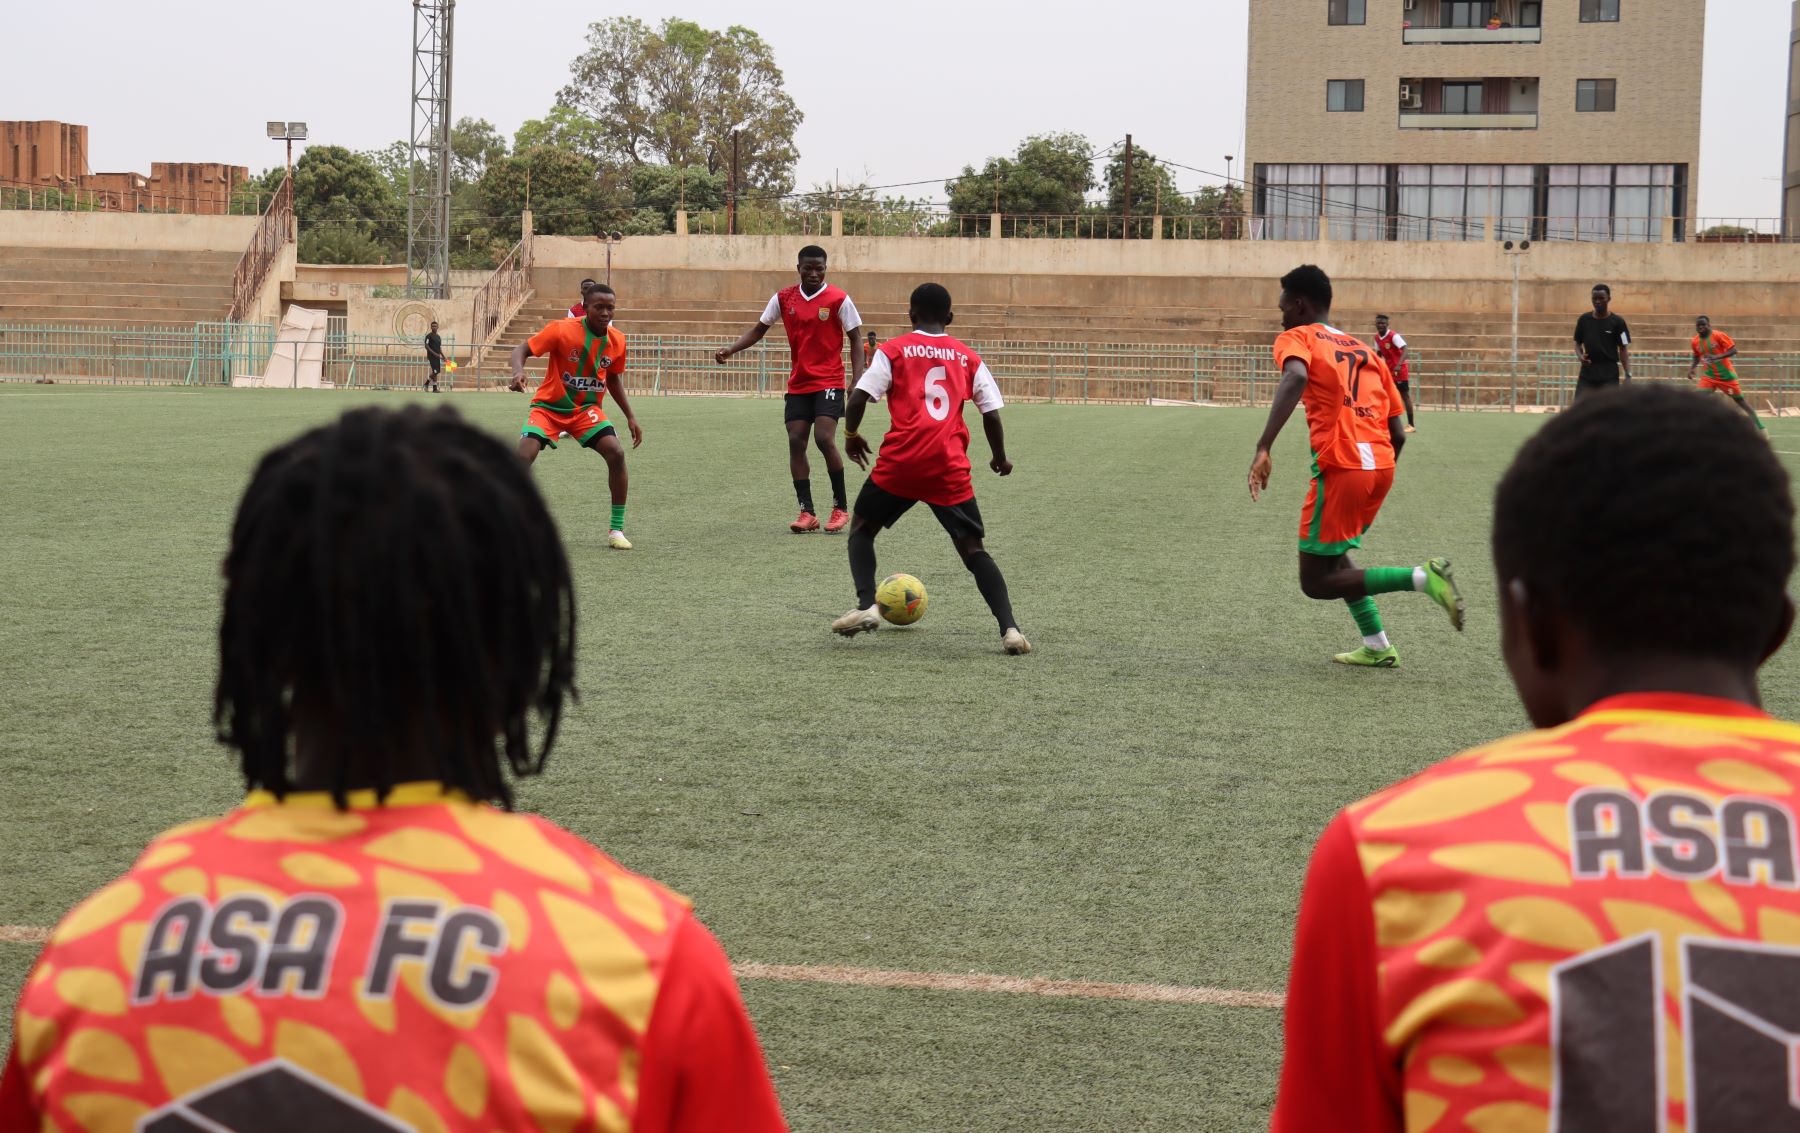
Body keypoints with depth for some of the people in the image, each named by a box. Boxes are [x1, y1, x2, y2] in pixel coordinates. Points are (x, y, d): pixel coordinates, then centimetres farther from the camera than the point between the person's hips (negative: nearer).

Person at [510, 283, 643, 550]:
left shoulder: (617, 340, -5)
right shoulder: (563, 330, -20)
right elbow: (521, 349, -17)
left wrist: (630, 417, 10)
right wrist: (518, 371, -39)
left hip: (586, 409, 3)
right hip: (549, 406, -3)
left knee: (616, 453, -18)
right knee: (524, 456, -24)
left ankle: (617, 529, -4)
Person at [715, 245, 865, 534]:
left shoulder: (839, 299, -8)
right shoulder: (783, 299, 3)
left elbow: (855, 340, -4)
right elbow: (759, 330, 11)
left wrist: (857, 381, -14)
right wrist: (731, 350, -4)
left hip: (829, 382, -4)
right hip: (798, 383, 5)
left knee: (824, 439, -17)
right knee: (795, 441, -3)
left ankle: (840, 508, -2)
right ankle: (807, 512, 2)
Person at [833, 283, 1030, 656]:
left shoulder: (893, 350, 6)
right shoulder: (969, 358, 13)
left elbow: (858, 398, -4)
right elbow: (992, 414, 9)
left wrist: (851, 435, 15)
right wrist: (1000, 458, 25)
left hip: (900, 461, -2)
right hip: (951, 469, 2)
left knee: (862, 528, 19)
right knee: (973, 548, 7)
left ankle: (866, 606, -1)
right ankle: (1009, 628, -10)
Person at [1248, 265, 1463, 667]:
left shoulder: (1297, 338, 5)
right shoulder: (1366, 351, 23)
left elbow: (1295, 378, -21)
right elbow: (1398, 434, 20)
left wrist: (1263, 448, -28)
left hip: (1341, 467, -7)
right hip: (1382, 466, 7)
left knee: (1316, 583, 3)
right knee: (1331, 554, 28)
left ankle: (1421, 577, -12)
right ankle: (1376, 646, 19)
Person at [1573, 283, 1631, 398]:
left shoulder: (1617, 322, -2)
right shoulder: (1584, 320, 5)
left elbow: (1623, 349, 0)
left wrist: (1628, 374, -9)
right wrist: (1581, 356, -7)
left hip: (1609, 374, -2)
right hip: (1587, 373, 2)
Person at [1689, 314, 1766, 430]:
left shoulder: (1719, 336, -16)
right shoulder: (1695, 342, 0)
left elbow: (1734, 350, -20)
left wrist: (1718, 357, -33)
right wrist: (1692, 368, 1)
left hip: (1726, 375, -4)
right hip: (1709, 375, 4)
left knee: (1739, 400, 3)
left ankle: (1760, 427, 14)